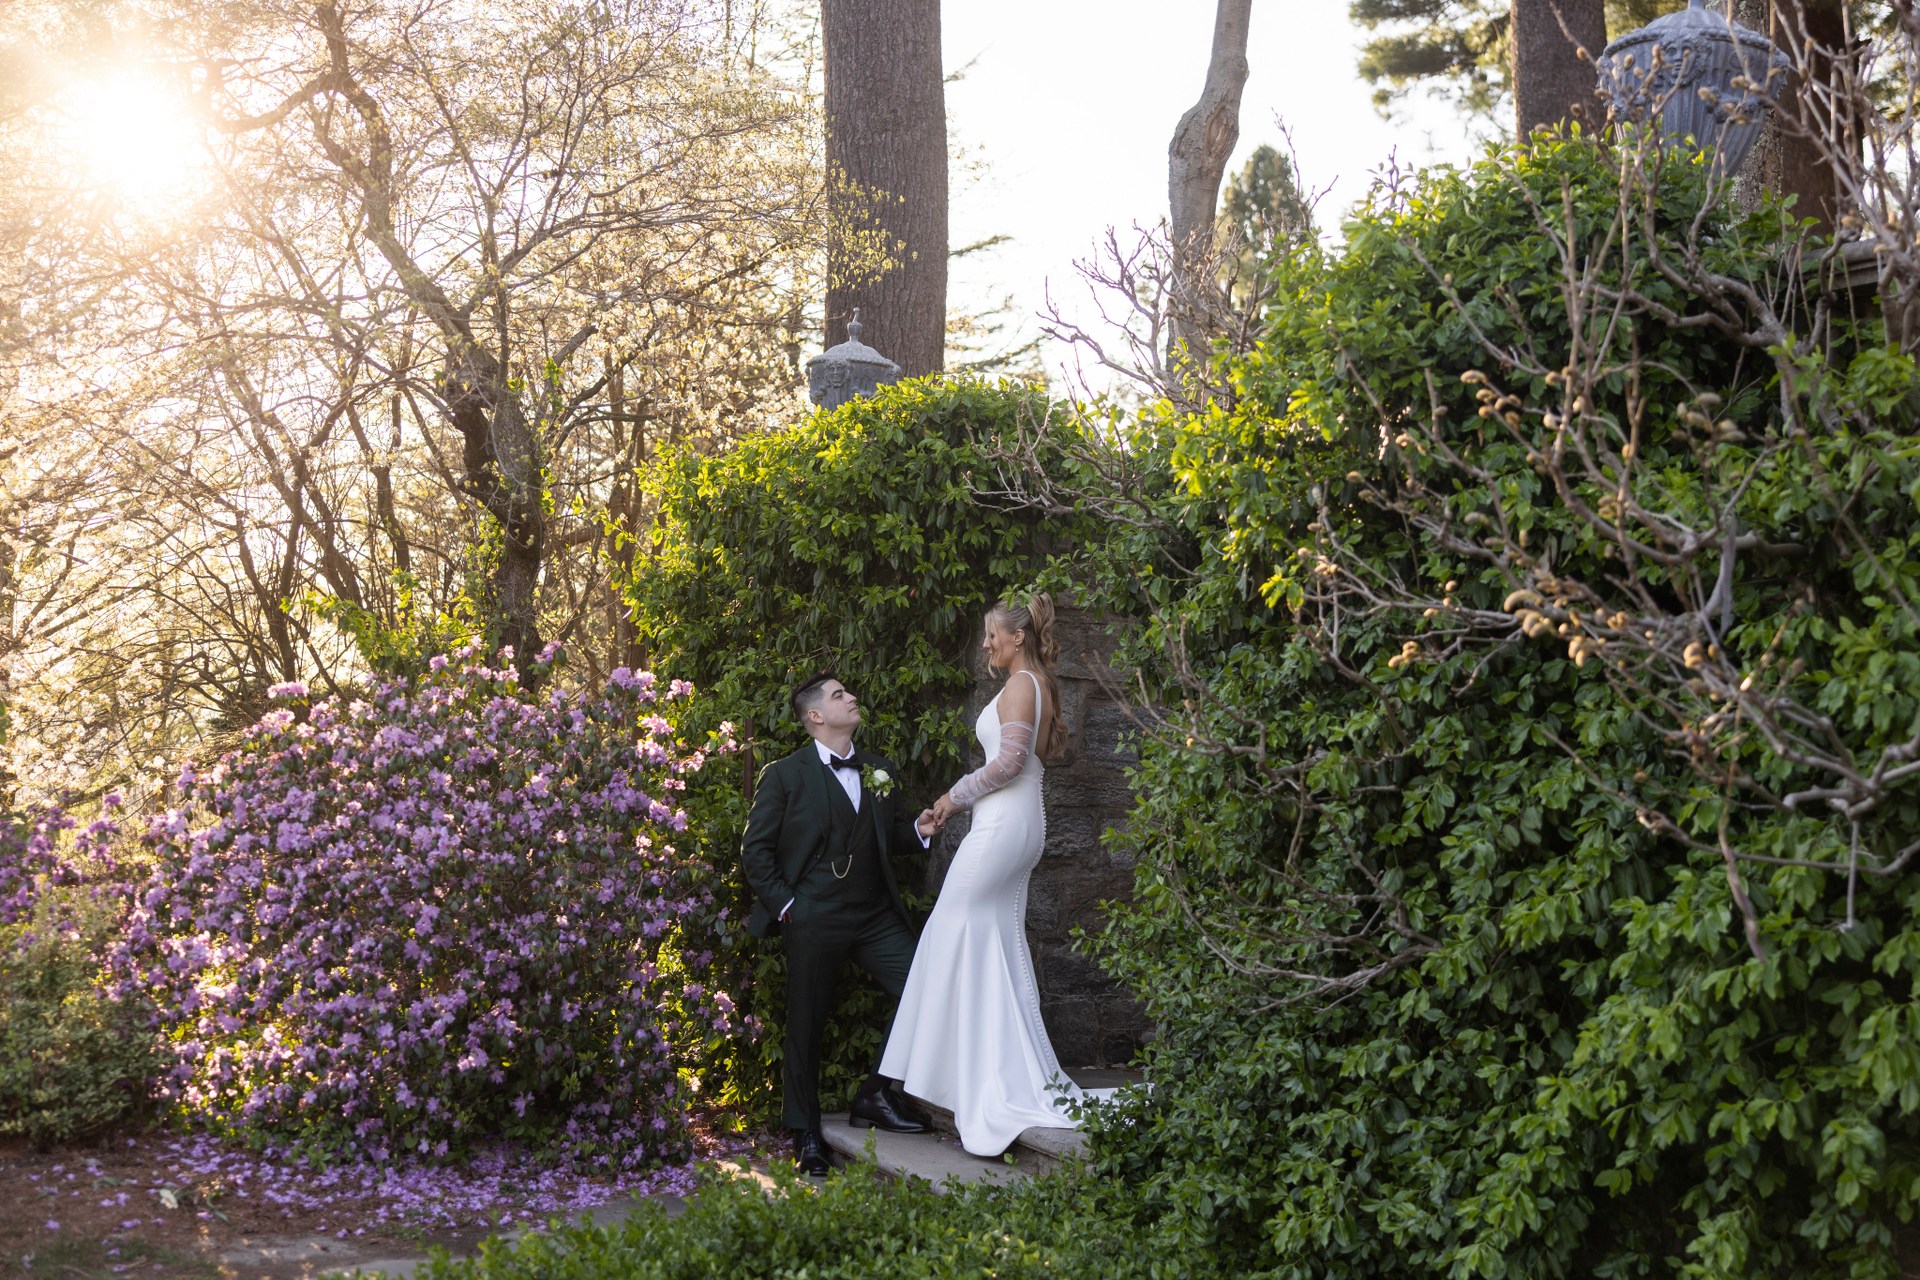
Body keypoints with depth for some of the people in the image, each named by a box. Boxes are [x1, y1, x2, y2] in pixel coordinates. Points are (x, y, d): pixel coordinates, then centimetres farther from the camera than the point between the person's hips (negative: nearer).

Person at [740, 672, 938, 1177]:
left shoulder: (878, 771, 13)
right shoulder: (785, 775, -3)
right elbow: (755, 850, -2)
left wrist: (917, 830, 1)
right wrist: (783, 904, -8)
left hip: (876, 916, 5)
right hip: (813, 921, -4)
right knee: (806, 1026, 2)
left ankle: (876, 1095, 8)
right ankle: (805, 1133, 18)